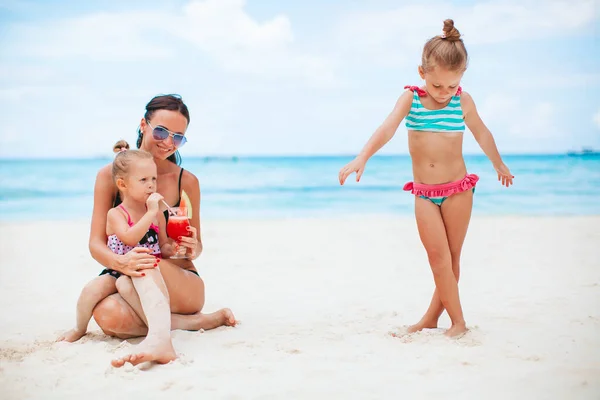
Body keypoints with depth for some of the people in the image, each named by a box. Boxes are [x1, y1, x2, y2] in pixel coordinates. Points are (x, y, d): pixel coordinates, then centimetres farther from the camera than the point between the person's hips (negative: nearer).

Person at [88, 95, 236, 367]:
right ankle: (197, 321, -20)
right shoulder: (110, 175, 1)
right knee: (107, 315, -34)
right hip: (125, 281, 2)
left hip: (181, 282, -2)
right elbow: (96, 244, -5)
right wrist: (121, 262, -29)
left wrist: (193, 249, -17)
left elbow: (195, 245, 10)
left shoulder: (187, 182, 2)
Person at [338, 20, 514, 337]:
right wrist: (362, 158, -34)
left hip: (458, 189, 1)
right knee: (438, 256, -8)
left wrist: (499, 165, 26)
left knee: (451, 257, 5)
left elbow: (482, 134, 13)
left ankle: (431, 317, 16)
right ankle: (457, 320, -1)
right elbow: (387, 128, -19)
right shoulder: (410, 98, -5)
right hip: (424, 193, 0)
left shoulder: (463, 101, -3)